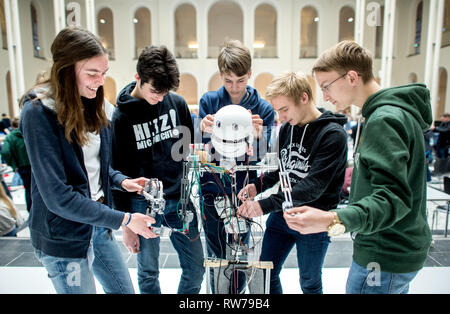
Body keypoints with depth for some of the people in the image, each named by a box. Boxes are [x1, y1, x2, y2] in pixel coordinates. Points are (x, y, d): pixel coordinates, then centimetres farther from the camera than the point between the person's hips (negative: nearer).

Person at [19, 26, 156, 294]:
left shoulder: (92, 105, 2)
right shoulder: (39, 112, -20)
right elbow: (58, 197, -24)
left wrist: (121, 181, -6)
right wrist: (124, 220, -22)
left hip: (98, 224, 7)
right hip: (63, 238, -7)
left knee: (125, 291, 20)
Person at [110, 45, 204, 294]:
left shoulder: (177, 104, 1)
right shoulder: (121, 116, -7)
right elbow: (117, 172, -4)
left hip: (180, 200, 3)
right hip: (142, 205, -2)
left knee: (196, 269, 11)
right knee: (148, 275, 13)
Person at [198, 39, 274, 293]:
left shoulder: (263, 108, -2)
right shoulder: (209, 101, -1)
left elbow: (261, 158, -7)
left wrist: (258, 136, -27)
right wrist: (204, 132, -23)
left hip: (243, 194, 0)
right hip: (211, 190, 1)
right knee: (216, 256, 12)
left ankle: (238, 291, 36)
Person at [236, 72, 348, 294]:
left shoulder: (333, 134, -18)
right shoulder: (287, 128, 3)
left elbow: (314, 185, -26)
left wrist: (266, 204, -31)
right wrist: (258, 186, -8)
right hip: (280, 216, 6)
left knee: (309, 284, 17)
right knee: (266, 275, 15)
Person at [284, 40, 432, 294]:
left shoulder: (384, 120, -23)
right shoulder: (395, 111, 10)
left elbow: (394, 198, -32)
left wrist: (334, 220, -44)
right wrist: (360, 172, 13)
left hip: (385, 258, -10)